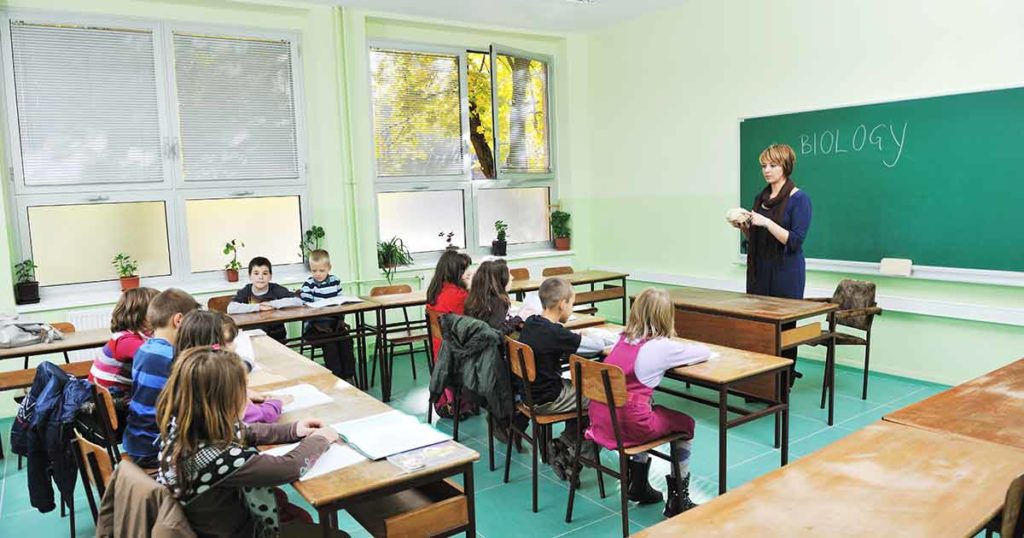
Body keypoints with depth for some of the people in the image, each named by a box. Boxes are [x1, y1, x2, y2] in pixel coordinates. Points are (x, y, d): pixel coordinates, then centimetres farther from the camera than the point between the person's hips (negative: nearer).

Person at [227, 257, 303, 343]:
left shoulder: (276, 289, -5)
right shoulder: (246, 291, -4)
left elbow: (298, 301, -17)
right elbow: (230, 309, -20)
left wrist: (272, 304, -18)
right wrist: (258, 307, -21)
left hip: (277, 337, -1)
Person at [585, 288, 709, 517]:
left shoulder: (624, 338, 7)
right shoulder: (662, 347, -8)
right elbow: (705, 352, 3)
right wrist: (680, 350, 24)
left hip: (600, 420, 6)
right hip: (627, 426, -6)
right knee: (686, 425, 20)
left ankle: (638, 484, 39)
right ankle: (677, 501, 29)